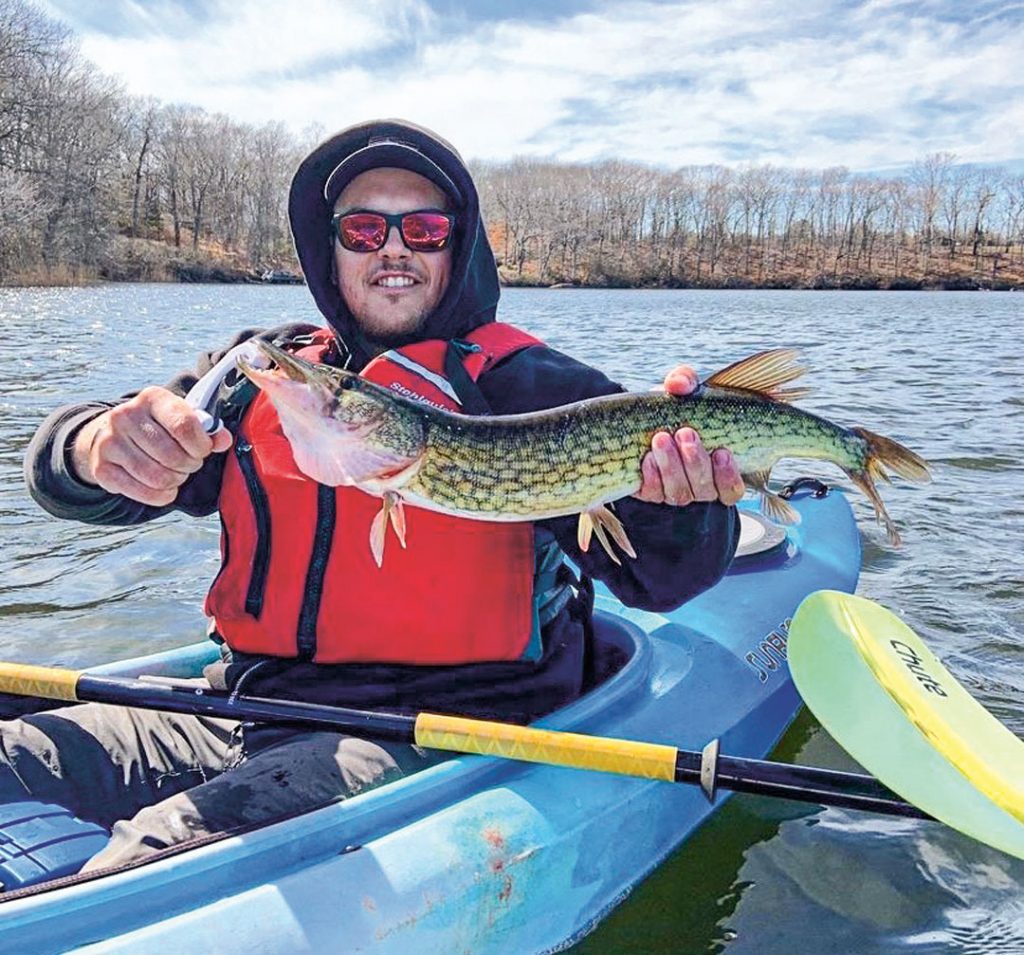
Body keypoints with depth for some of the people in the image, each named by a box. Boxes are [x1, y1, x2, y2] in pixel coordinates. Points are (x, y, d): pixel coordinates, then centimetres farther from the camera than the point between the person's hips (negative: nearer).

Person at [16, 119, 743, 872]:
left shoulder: (528, 386, -2)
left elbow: (654, 575, -11)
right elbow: (61, 469, 4)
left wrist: (676, 500, -35)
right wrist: (98, 448, -21)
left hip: (438, 735, -4)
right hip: (249, 705, 5)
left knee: (169, 847, -28)